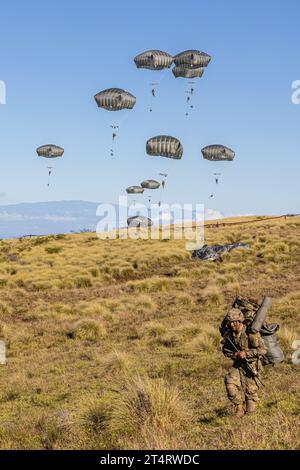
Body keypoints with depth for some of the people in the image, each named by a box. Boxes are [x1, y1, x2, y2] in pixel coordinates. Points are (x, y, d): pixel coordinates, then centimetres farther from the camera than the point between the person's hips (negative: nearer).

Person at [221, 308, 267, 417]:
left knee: (250, 391, 2)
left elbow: (263, 349, -17)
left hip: (252, 365, -4)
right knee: (230, 382, -20)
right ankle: (239, 407, -6)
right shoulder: (230, 334, -2)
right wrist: (233, 354, -8)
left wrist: (246, 353, -24)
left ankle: (250, 411, 29)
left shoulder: (251, 333, -18)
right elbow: (225, 348, 13)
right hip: (238, 365, 4)